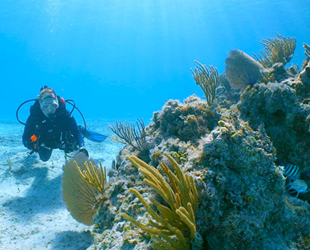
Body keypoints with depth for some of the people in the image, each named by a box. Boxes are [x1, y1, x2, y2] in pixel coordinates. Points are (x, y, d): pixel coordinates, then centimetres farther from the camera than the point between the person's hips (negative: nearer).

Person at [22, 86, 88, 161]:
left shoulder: (65, 114, -39)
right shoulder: (34, 117, -37)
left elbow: (77, 132, -39)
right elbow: (25, 138, -33)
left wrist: (81, 147, -57)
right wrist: (31, 144, -57)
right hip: (45, 143, 1)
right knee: (44, 158, 20)